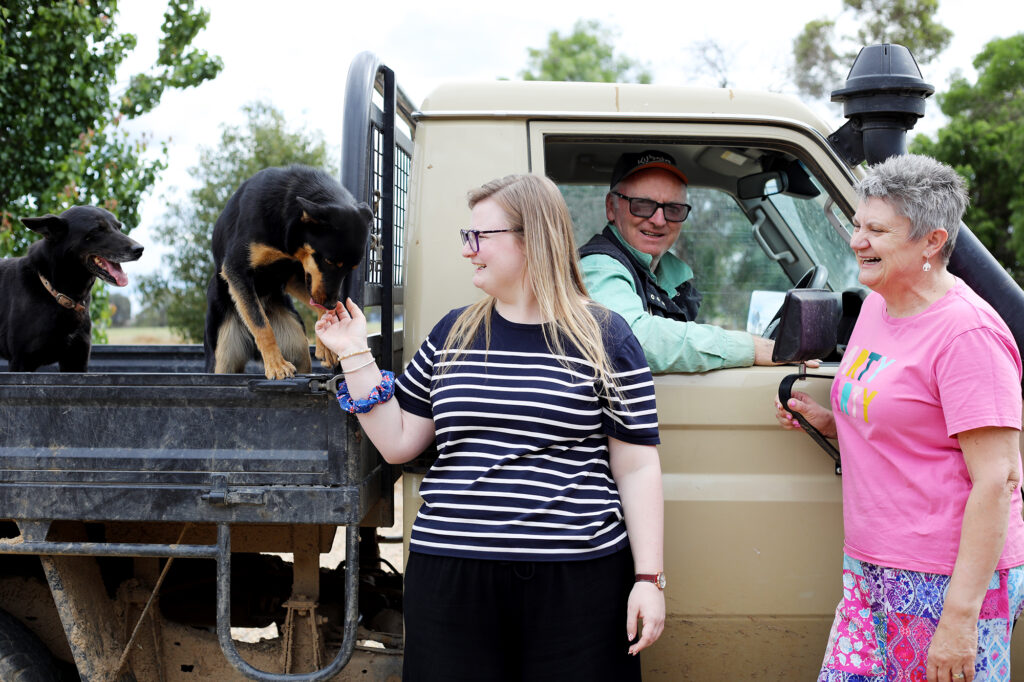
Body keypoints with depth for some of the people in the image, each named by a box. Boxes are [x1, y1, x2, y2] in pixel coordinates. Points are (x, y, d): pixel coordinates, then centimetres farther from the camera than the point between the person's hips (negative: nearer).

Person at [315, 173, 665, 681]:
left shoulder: (601, 337, 0)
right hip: (449, 576, 3)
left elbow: (636, 468, -2)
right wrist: (354, 356, 6)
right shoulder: (452, 334, 11)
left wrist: (649, 578, -6)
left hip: (574, 578, -3)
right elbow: (398, 443, 13)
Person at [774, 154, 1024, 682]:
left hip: (950, 582, -8)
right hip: (869, 571, 8)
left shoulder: (968, 334, -16)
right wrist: (826, 421, 8)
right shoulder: (877, 305, 11)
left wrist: (961, 614, -22)